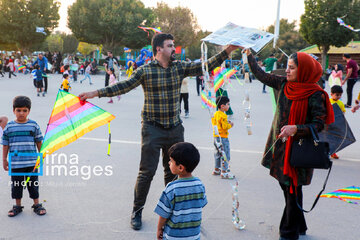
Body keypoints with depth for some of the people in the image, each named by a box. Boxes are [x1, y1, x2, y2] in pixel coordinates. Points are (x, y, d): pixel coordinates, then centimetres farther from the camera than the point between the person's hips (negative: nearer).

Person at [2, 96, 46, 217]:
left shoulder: (33, 125, -1)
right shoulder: (9, 127, -1)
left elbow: (39, 142, 6)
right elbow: (5, 144, 5)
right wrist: (4, 160, 5)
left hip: (31, 162, -1)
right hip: (15, 163, 1)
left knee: (33, 183, 9)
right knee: (16, 184, 10)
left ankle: (36, 204, 22)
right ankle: (17, 206, 25)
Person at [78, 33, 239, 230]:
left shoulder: (180, 67, 4)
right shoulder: (145, 70, -7)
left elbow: (204, 67, 1)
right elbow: (124, 86, -11)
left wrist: (227, 52, -8)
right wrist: (96, 93, -19)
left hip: (175, 129, 4)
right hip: (152, 129, -4)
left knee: (174, 171, 15)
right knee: (147, 172, -1)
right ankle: (137, 212, 16)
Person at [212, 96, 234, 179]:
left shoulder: (215, 114, 7)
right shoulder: (223, 116, -21)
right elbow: (225, 126, -25)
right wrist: (230, 125, -5)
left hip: (216, 136, 10)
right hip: (223, 137, -10)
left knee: (217, 153, 20)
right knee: (225, 154, -2)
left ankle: (216, 170, 31)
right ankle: (224, 172, 0)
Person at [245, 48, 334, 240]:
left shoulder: (315, 95, -17)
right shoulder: (284, 84, 1)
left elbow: (319, 124, -17)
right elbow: (261, 75, 14)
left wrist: (295, 128, -31)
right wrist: (249, 55, 15)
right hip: (279, 144, 7)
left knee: (292, 189, 1)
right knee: (285, 185, 15)